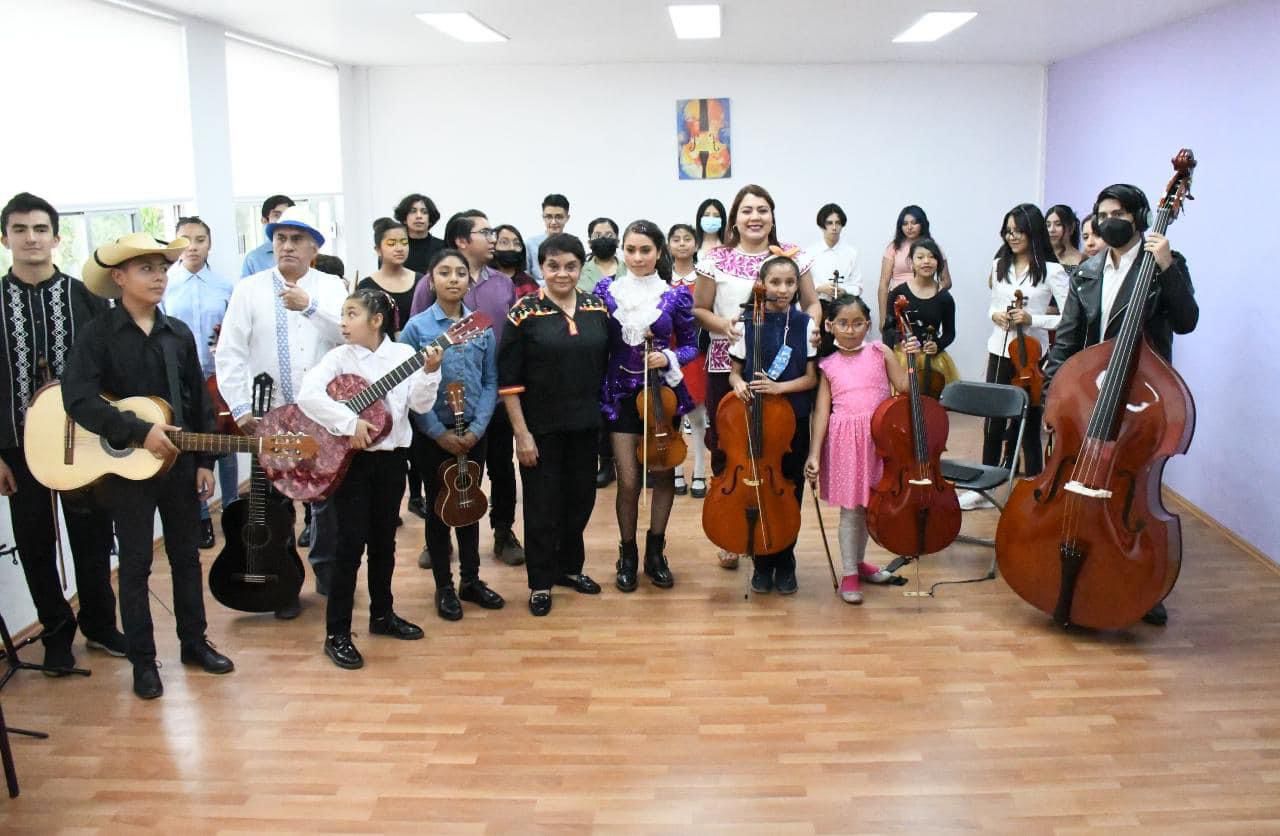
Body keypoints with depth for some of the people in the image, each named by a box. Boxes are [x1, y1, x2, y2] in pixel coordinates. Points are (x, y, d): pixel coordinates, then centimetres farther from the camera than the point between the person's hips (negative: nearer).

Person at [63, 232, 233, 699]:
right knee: (135, 563, 6)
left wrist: (205, 461, 6)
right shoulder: (97, 335, -9)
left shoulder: (179, 334, 6)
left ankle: (194, 642, 28)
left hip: (181, 463, 4)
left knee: (186, 555, 14)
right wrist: (139, 432, -27)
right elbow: (78, 399, -21)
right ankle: (143, 660, 17)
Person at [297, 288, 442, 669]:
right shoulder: (339, 357, -6)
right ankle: (337, 634, 4)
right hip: (349, 458, -3)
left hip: (390, 457, 3)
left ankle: (382, 614, 31)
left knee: (384, 540, 15)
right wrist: (350, 423, -25)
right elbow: (307, 395, -20)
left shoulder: (404, 354, 0)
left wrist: (429, 372, -21)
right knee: (352, 541, -3)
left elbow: (420, 404, -5)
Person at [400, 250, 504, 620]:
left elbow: (490, 382, 1)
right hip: (432, 434, -2)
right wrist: (439, 432, -13)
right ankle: (444, 586, 21)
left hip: (473, 433, 2)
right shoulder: (417, 327, -7)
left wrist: (477, 427, -10)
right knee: (437, 507, 9)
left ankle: (471, 580, 27)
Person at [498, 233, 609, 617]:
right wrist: (522, 433, -13)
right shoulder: (524, 313, -10)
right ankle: (541, 582, 21)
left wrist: (604, 415, 4)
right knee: (542, 504, 6)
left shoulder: (598, 310, 3)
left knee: (580, 498, 15)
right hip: (541, 427, -4)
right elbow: (508, 380, -10)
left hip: (585, 425, 4)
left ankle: (570, 566, 35)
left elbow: (608, 365, 10)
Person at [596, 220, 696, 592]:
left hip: (662, 394, 1)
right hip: (621, 395, -1)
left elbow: (691, 345, 4)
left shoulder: (675, 295, -3)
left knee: (663, 474, 9)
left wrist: (668, 358, -16)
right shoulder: (606, 290, -2)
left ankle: (655, 552, 26)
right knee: (628, 480, -1)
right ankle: (627, 555, 19)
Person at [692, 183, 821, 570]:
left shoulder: (793, 256, 5)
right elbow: (699, 310, 5)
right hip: (727, 365, 0)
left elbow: (811, 304, 11)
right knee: (726, 449, 6)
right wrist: (722, 324, -14)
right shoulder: (716, 259, 1)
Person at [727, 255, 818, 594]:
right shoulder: (748, 324, -2)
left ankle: (785, 563, 24)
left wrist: (779, 387, -19)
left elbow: (812, 378, -3)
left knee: (789, 492, 8)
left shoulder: (806, 324, -2)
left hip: (794, 420, 0)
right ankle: (763, 563, 22)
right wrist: (739, 384, -18)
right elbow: (735, 372, 5)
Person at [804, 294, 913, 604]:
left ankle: (858, 561, 34)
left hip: (877, 438, 2)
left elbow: (905, 387, -4)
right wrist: (814, 455, -6)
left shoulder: (880, 352, 3)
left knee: (868, 504, 14)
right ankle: (849, 574, 14)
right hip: (845, 441, -2)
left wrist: (914, 359, -16)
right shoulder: (828, 365, 2)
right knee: (850, 508, 2)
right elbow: (822, 411, -1)